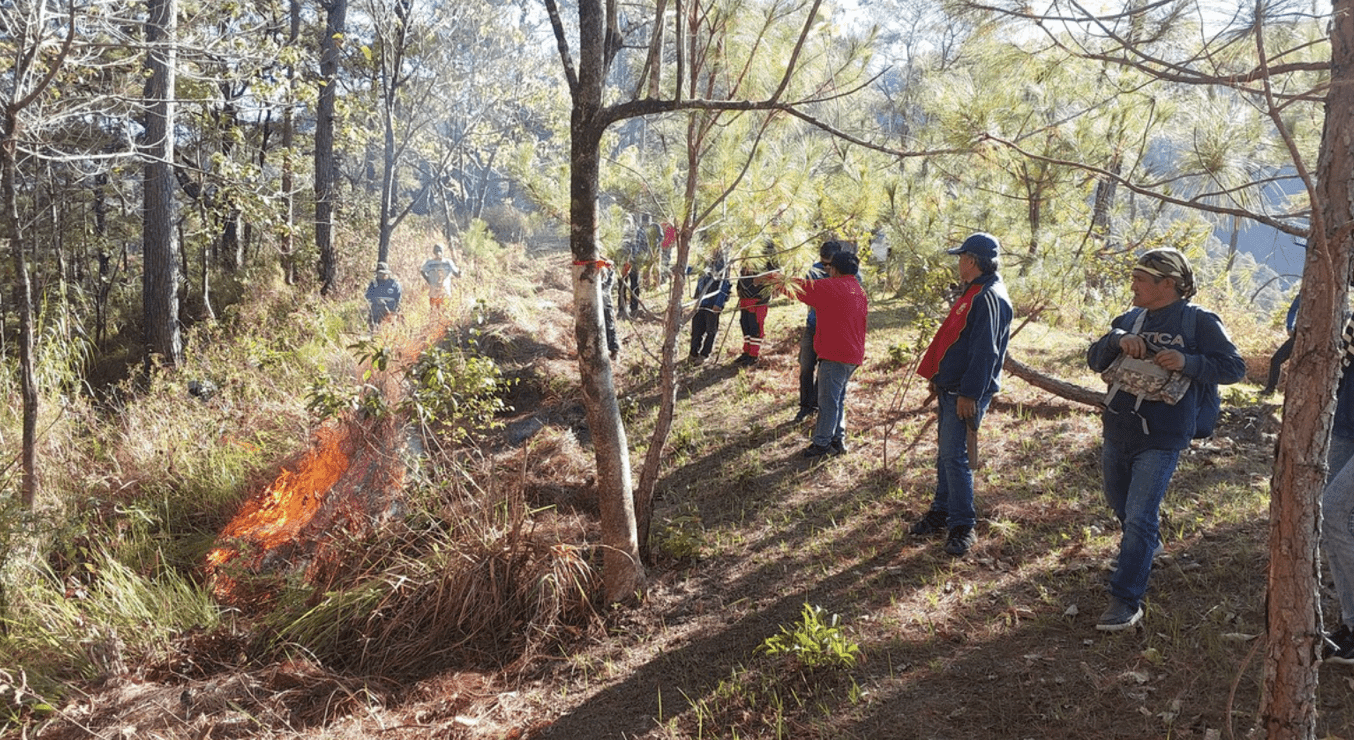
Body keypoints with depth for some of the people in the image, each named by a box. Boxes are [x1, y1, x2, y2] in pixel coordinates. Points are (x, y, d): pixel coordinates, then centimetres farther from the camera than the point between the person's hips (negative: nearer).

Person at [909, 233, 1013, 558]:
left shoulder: (990, 298, -18)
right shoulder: (975, 293, 16)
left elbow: (985, 352, -23)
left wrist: (969, 394, -24)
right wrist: (939, 378, 22)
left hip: (966, 394, -10)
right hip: (950, 388, 10)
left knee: (954, 457, -9)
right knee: (945, 454, 15)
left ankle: (962, 526, 0)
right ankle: (941, 513, 25)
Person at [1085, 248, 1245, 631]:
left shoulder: (1199, 321, -6)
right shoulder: (1131, 319, 9)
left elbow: (1235, 367, -9)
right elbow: (1094, 359, 5)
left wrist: (1188, 362, -24)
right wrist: (1118, 341, -16)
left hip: (1161, 440, -6)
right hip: (1117, 432, 6)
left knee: (1139, 519, -11)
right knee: (1121, 509, 23)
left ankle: (1126, 601, -6)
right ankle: (1147, 546, 52)